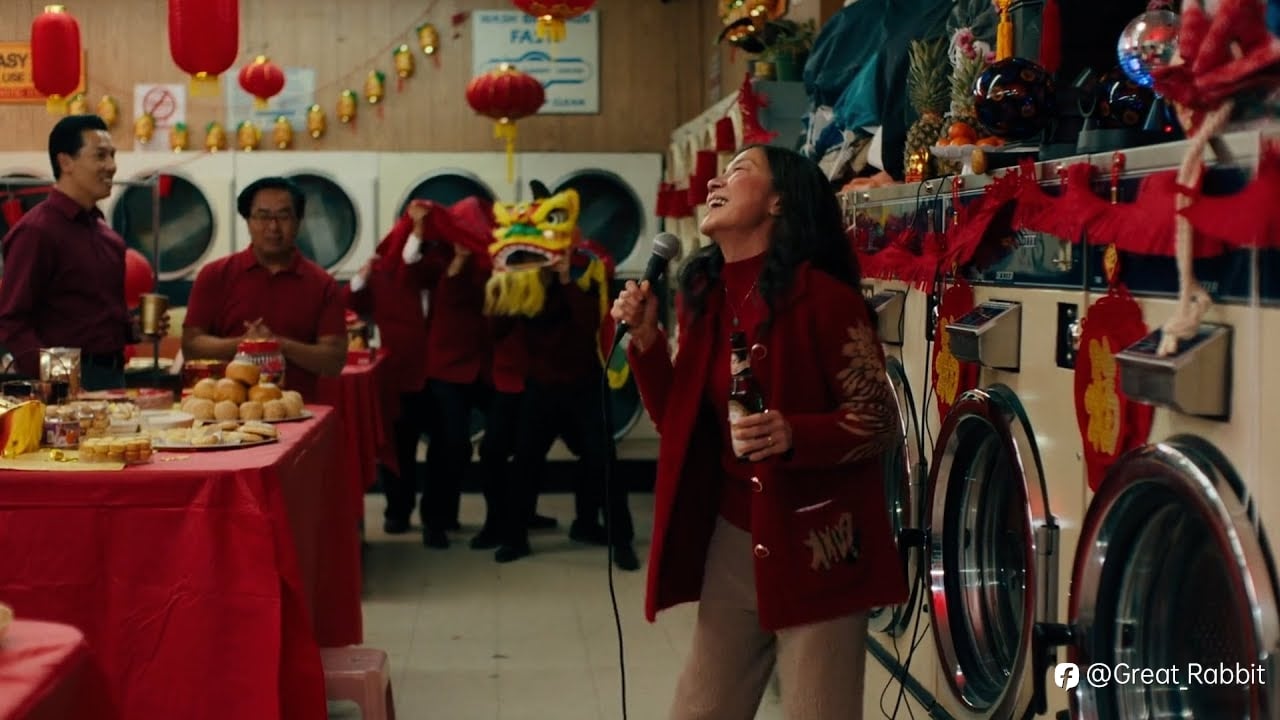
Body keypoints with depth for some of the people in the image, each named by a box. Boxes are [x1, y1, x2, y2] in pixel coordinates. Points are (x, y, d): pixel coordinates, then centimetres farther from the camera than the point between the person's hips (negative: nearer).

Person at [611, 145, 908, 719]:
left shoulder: (821, 297, -14)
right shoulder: (703, 295, 7)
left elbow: (880, 423, -12)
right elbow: (680, 424, 11)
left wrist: (794, 435, -29)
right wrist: (645, 340, -2)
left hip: (814, 548, -6)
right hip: (730, 539, 7)